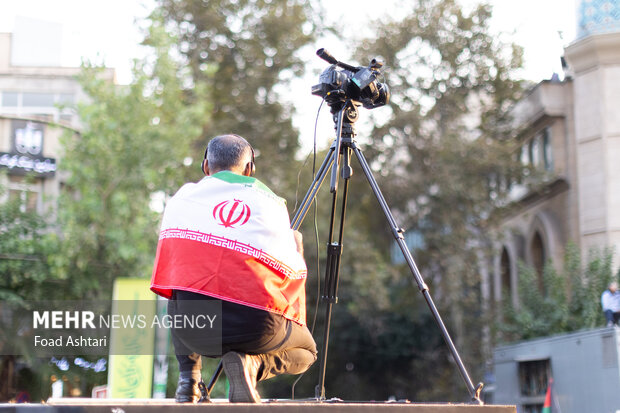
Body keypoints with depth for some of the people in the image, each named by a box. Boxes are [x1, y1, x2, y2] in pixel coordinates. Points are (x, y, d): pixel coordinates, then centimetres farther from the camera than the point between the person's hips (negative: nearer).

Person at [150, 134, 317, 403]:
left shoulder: (182, 196, 15)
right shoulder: (273, 204, 13)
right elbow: (294, 273, 11)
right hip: (255, 329, -2)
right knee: (307, 351, 28)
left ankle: (187, 376, 19)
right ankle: (252, 364, -4)